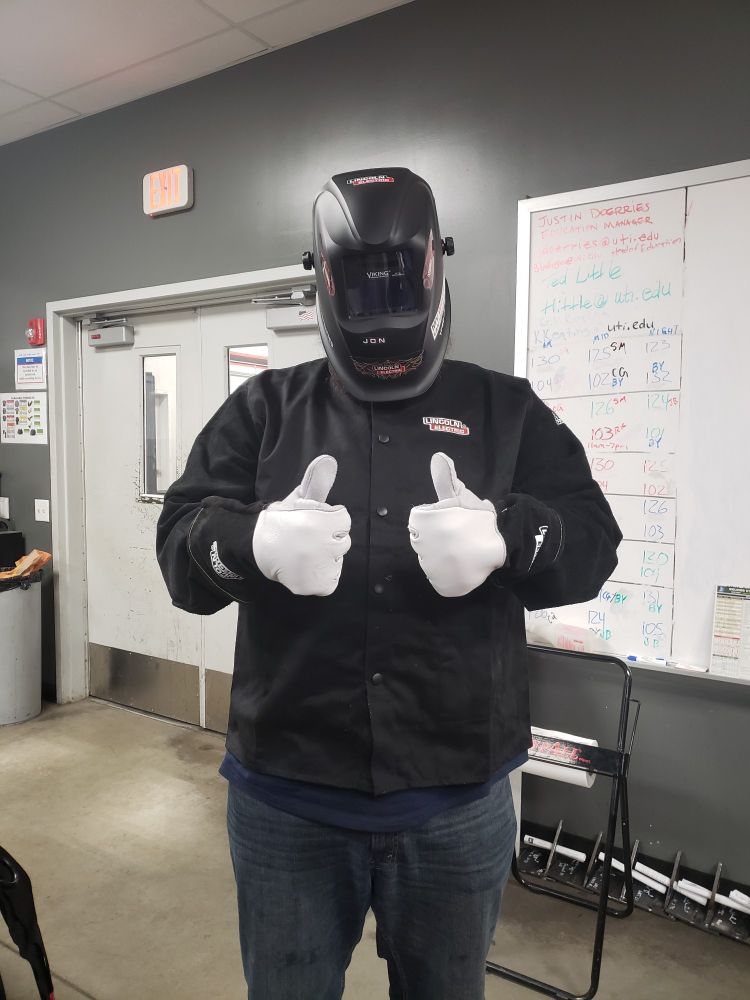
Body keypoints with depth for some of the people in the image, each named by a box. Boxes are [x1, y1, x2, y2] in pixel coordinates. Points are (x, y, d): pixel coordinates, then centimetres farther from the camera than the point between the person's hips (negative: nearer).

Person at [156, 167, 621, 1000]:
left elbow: (590, 540, -4)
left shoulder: (505, 410, 4)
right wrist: (254, 540, -29)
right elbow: (180, 542, -5)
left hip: (458, 801, 1)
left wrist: (506, 538, -27)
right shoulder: (264, 408, 3)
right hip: (286, 796, 1)